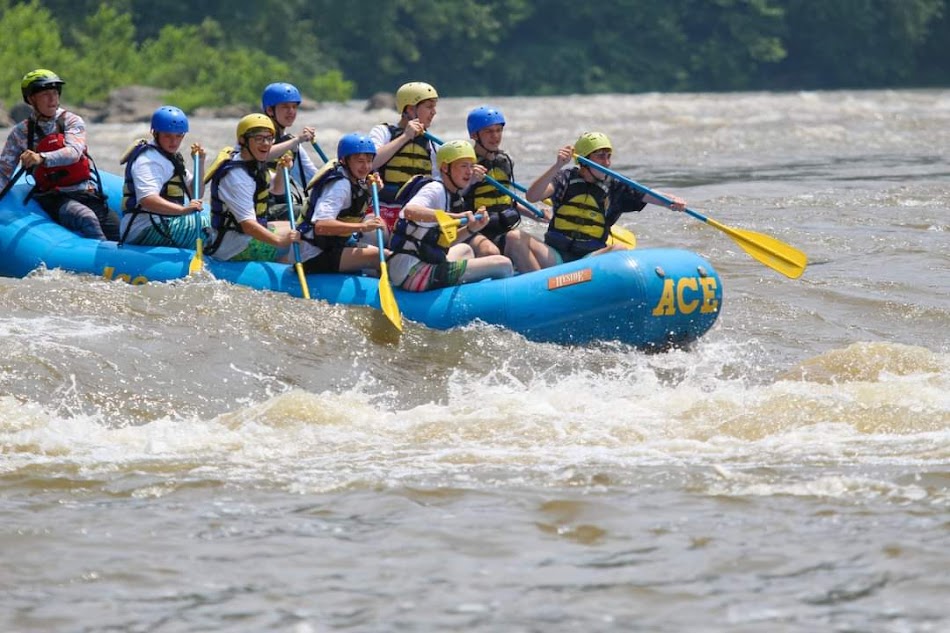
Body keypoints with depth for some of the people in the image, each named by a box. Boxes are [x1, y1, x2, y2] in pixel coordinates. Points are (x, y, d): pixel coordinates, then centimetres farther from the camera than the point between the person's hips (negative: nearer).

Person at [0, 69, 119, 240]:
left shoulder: (71, 121, 6)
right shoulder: (20, 133, 8)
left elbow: (73, 152, -14)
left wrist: (41, 159, -33)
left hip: (88, 193, 2)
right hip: (54, 199, -2)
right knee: (87, 219, -34)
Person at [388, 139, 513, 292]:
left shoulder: (451, 197, 17)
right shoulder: (435, 189, -11)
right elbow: (410, 211, -33)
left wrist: (470, 229, 4)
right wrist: (455, 216, -39)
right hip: (414, 273, -11)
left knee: (465, 250, 41)